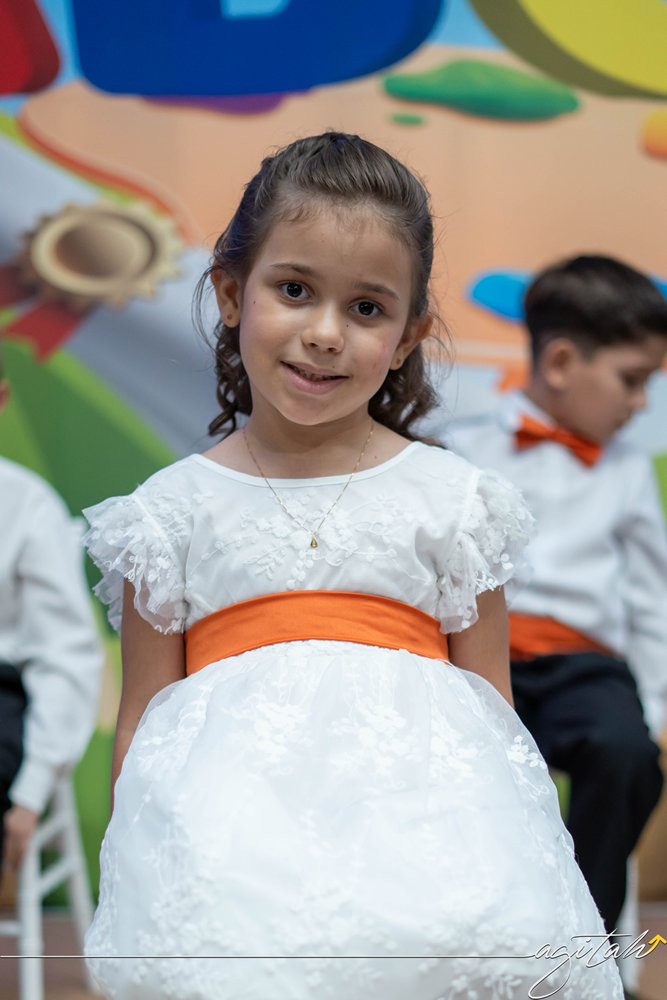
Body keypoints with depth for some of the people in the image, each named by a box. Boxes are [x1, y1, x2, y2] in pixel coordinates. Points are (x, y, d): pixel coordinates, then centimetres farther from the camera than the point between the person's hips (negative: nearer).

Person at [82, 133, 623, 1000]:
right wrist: (130, 872, 5)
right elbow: (141, 724, 14)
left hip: (416, 791, 1)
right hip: (231, 807, -1)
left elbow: (489, 711, 13)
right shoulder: (175, 508, 14)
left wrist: (497, 856, 2)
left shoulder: (452, 498, 13)